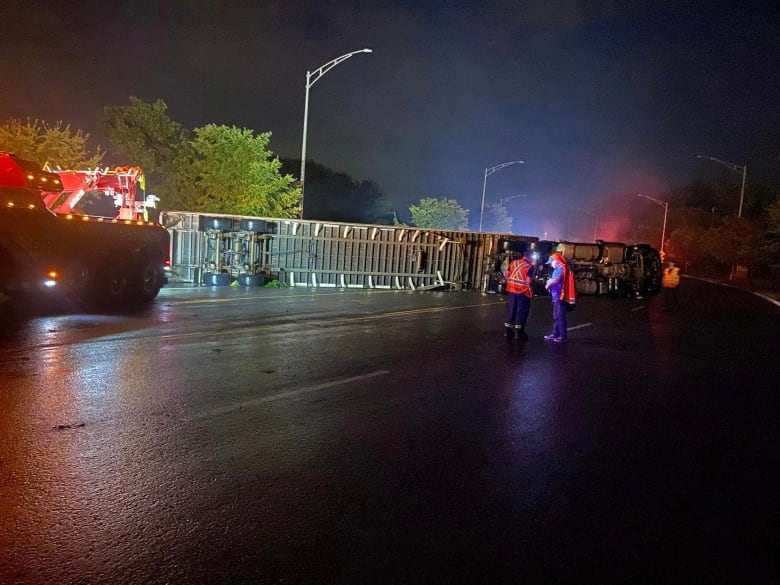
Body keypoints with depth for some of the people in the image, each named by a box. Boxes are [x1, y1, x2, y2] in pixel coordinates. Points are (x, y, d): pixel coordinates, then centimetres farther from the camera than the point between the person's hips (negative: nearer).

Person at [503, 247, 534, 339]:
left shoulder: (513, 262, 6)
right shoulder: (529, 266, -11)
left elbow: (506, 275, 9)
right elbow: (528, 281, -17)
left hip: (512, 289, 5)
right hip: (523, 291, -5)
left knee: (511, 310, 14)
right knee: (521, 311, 4)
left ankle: (508, 330, 19)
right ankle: (518, 332, 8)